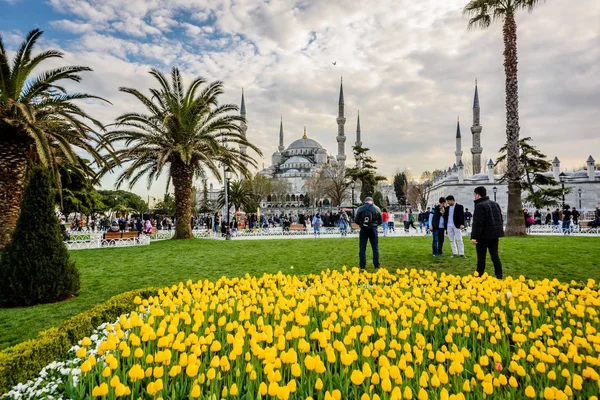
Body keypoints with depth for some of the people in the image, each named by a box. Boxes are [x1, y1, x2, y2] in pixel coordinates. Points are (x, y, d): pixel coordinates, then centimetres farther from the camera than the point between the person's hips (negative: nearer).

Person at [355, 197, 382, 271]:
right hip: (373, 229, 1)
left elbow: (356, 221, -2)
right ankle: (376, 266, 13)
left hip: (363, 230, 0)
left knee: (362, 248, 6)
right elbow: (380, 221, 2)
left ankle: (362, 266, 7)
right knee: (375, 248, 10)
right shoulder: (376, 208, -2)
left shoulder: (360, 208, -5)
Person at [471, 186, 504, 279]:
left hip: (484, 235, -8)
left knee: (481, 257, 1)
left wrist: (474, 236, -19)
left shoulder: (480, 205, -16)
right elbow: (500, 220, 18)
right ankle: (499, 276, 10)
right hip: (495, 234, 8)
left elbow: (477, 223, -21)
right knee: (495, 256, 11)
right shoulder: (495, 204, 12)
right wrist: (499, 232, 26)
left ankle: (479, 276, 9)